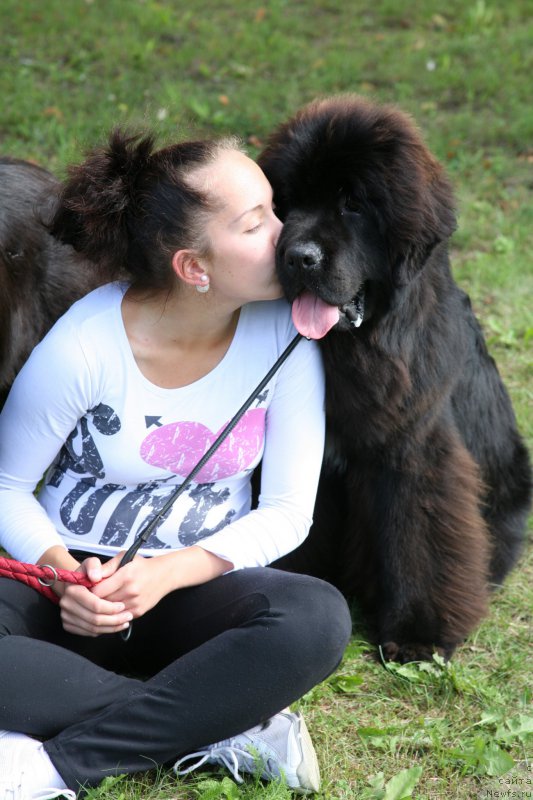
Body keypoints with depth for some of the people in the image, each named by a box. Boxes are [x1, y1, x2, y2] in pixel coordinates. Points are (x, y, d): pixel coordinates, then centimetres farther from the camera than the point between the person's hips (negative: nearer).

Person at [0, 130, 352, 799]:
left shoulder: (283, 332, -8)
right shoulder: (84, 347, -15)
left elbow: (287, 512, -6)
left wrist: (169, 573, -22)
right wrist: (62, 571, -24)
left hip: (195, 586, 2)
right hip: (77, 583, -1)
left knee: (317, 619, -33)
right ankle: (223, 730, -27)